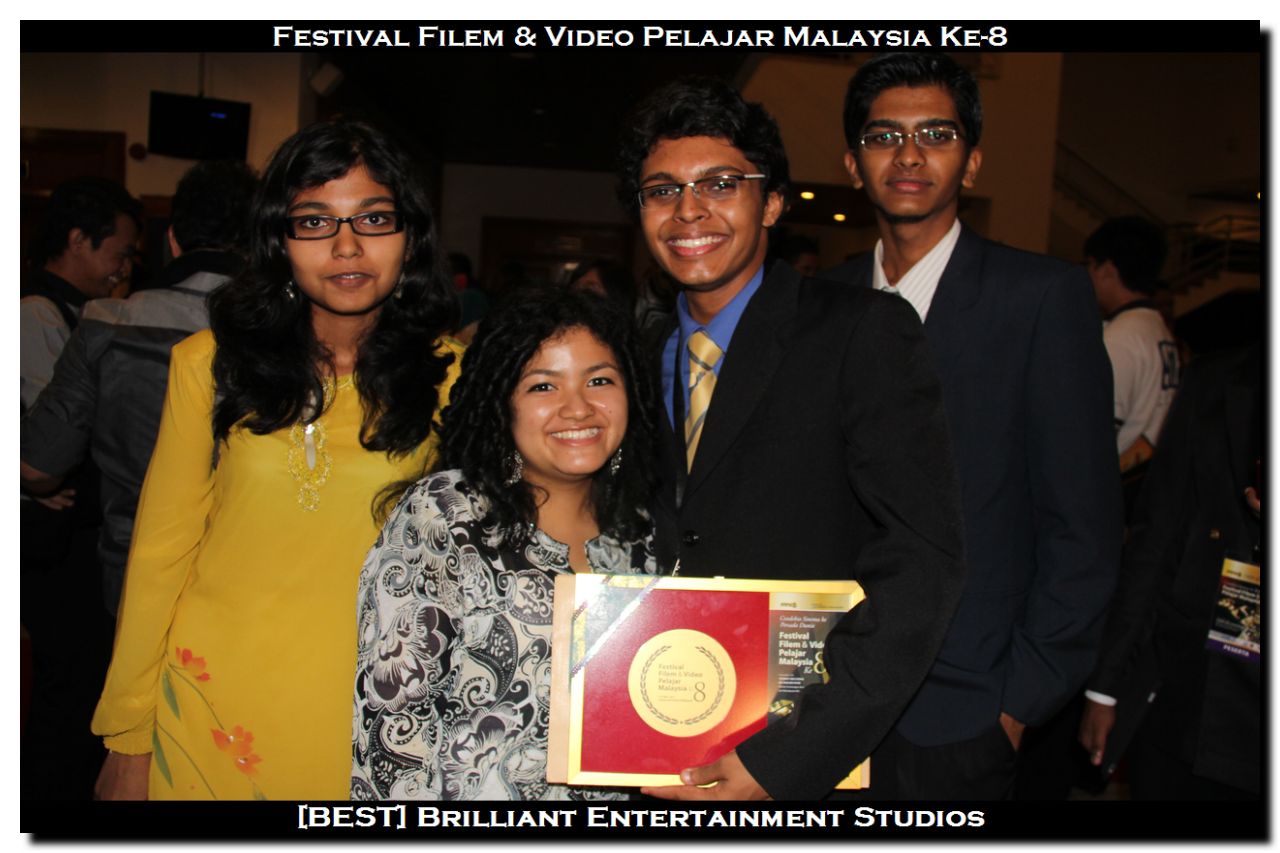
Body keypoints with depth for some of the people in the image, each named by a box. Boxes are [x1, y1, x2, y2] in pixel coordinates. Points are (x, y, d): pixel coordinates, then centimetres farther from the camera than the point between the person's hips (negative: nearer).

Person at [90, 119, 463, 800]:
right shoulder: (208, 362, -5)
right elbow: (160, 550, -1)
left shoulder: (450, 377, -7)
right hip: (212, 715, 1)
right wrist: (127, 740, 2)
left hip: (368, 723, 0)